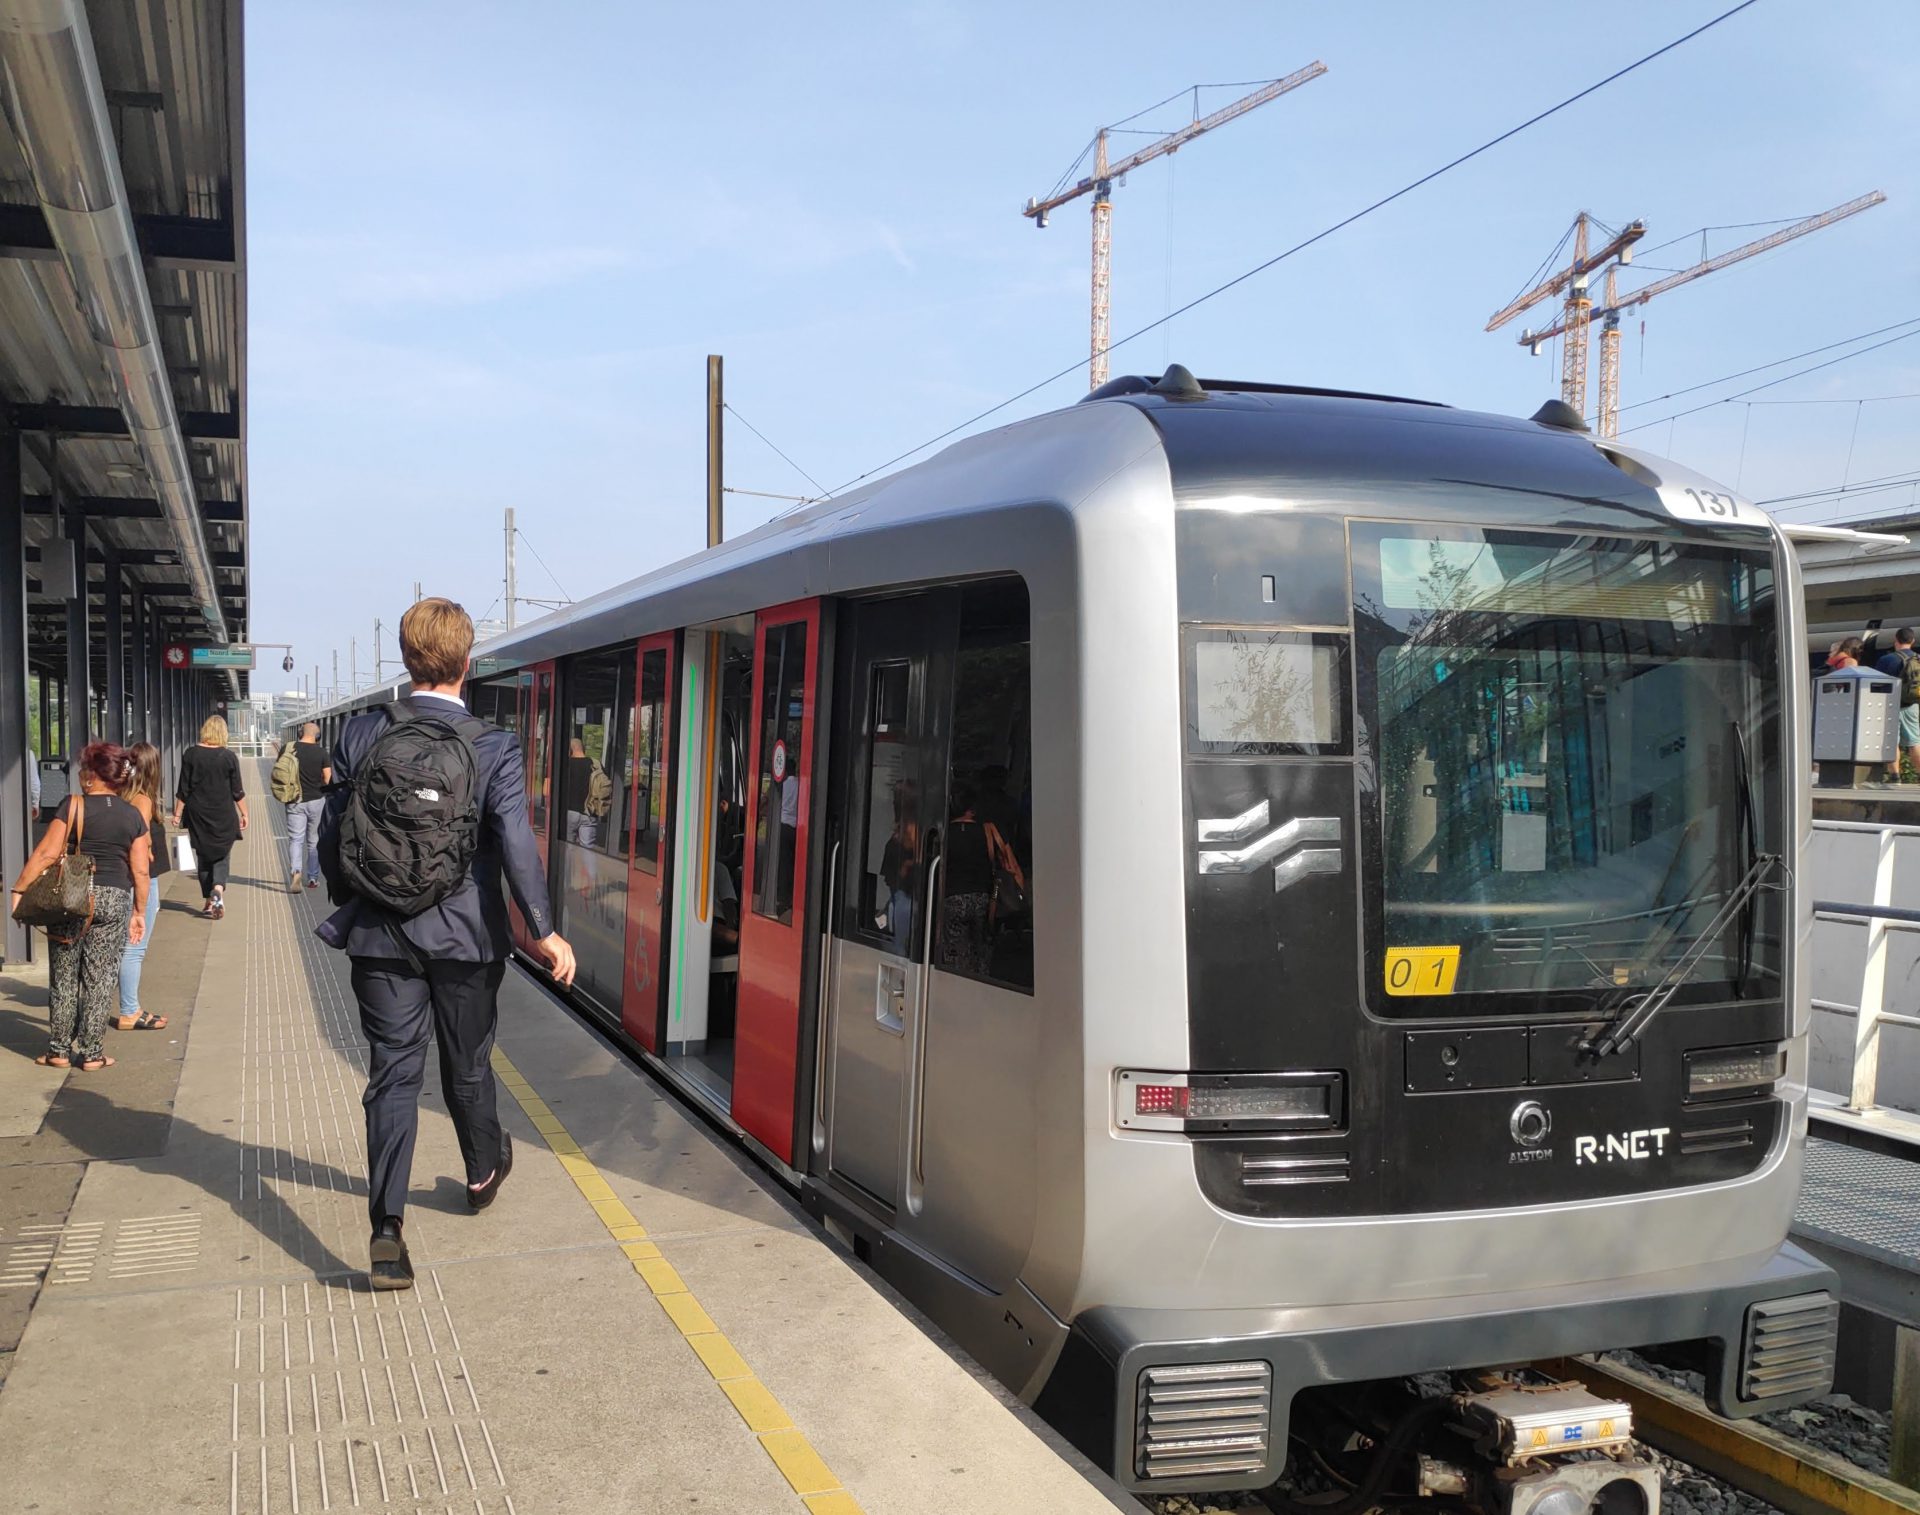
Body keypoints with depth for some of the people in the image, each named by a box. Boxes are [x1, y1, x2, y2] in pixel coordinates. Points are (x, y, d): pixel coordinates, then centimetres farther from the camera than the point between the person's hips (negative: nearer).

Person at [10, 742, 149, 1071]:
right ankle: (91, 1054, 8)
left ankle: (59, 1050, 16)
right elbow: (140, 871, 3)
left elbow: (47, 853, -10)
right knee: (100, 979, 6)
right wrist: (139, 912, 12)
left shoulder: (72, 806, -5)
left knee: (64, 977, 10)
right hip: (114, 900, 1)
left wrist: (19, 889, -3)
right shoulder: (133, 816, 3)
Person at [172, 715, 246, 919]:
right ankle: (218, 891, -19)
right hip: (224, 817, -1)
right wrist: (244, 814, 8)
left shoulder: (190, 755, -4)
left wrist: (178, 813, 6)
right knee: (220, 856, 7)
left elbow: (183, 789, -2)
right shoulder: (229, 757, -6)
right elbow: (238, 791, -1)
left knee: (203, 858, 13)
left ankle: (208, 902, 17)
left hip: (198, 815, 1)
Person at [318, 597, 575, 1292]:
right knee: (467, 1064, 18)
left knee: (392, 1072, 4)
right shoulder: (494, 748, -11)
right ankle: (484, 1170, 42)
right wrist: (544, 930, -17)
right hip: (465, 934, -1)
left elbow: (332, 835, 2)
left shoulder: (361, 735, -4)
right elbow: (514, 842, -20)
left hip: (380, 935, 1)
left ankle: (387, 1228, -4)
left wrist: (348, 904, 18)